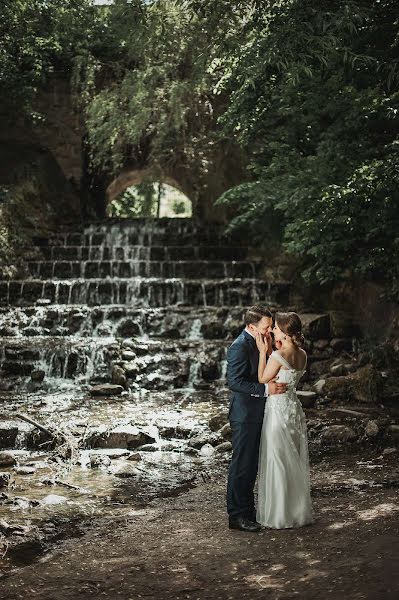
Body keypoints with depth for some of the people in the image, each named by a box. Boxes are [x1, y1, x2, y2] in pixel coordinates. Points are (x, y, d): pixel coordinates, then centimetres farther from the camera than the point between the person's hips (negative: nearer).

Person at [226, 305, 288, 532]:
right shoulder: (240, 347, -18)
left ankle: (248, 509, 28)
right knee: (241, 465, -2)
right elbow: (235, 382, -23)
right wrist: (266, 389, -25)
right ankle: (237, 516, 7)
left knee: (251, 465, 17)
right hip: (245, 414, -9)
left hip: (256, 414, 9)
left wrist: (268, 351, 2)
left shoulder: (257, 343, 11)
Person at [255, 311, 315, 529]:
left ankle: (279, 516, 11)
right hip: (295, 407, 8)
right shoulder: (302, 355, 3)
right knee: (295, 461, 16)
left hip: (278, 409, -8)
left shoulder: (278, 355, -19)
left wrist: (263, 352, -6)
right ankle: (299, 511, 25)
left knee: (277, 462, 3)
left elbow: (263, 379, -7)